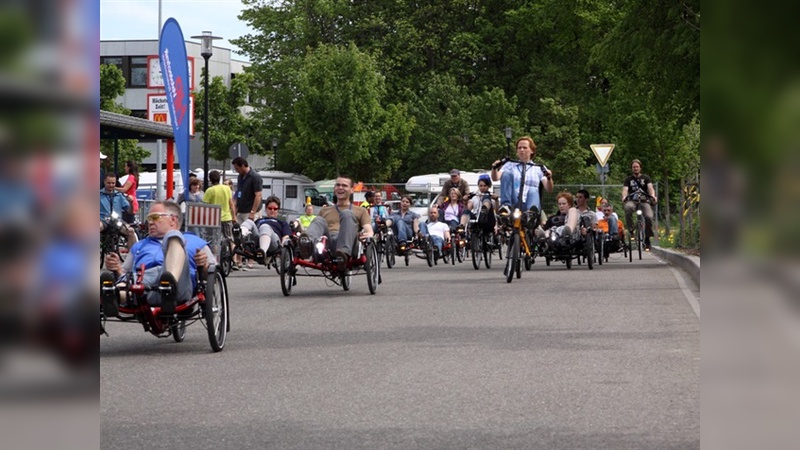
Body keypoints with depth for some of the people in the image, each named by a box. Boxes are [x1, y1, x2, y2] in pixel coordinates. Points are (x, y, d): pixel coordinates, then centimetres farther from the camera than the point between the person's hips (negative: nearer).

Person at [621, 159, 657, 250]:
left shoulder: (645, 178, 9)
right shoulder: (628, 179, 10)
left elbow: (650, 188, -8)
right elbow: (625, 189, -6)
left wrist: (653, 196, -30)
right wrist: (624, 197, -30)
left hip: (644, 201, 0)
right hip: (632, 201, 0)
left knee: (649, 217, -27)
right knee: (628, 208, -38)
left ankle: (647, 238, -8)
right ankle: (631, 230, -27)